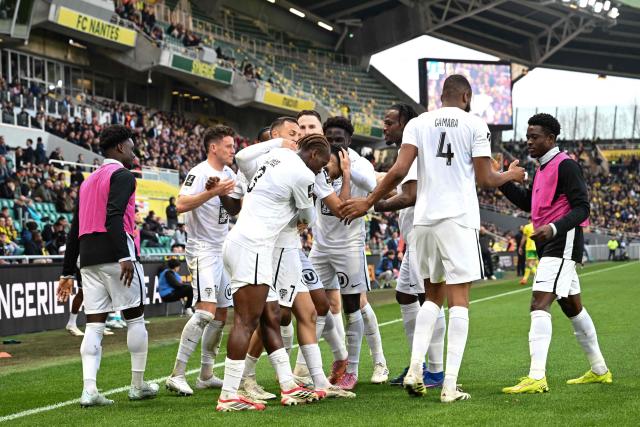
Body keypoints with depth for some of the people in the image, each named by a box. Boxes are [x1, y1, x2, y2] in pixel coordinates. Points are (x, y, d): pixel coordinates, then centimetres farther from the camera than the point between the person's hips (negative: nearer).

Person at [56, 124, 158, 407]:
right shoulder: (122, 175, -2)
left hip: (88, 258, 7)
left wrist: (67, 272, 22)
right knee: (135, 318, 6)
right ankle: (138, 385, 12)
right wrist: (125, 257, -26)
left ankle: (89, 389, -8)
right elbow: (114, 216, -18)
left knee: (94, 325, 3)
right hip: (115, 254, -7)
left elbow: (75, 230, 21)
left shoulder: (88, 182, 23)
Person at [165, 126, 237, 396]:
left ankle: (206, 375, 18)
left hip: (223, 250, 9)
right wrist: (213, 192, -32)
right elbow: (181, 205, -28)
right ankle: (177, 375, -17)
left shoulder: (228, 173, 14)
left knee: (221, 313, 9)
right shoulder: (199, 173, -13)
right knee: (206, 310, -20)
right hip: (203, 250, -9)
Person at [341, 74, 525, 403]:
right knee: (458, 299, -2)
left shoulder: (418, 123, 9)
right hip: (459, 219, -4)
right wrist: (511, 175, 21)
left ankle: (415, 369, 5)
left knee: (433, 295, 18)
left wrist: (368, 202, 6)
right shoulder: (474, 124, 1)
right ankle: (450, 385, -8)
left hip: (424, 218, 4)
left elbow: (399, 170, -3)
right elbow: (486, 179, 0)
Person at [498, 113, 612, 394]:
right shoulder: (542, 168, 17)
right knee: (573, 308, 18)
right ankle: (599, 370, 29)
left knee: (539, 304, -20)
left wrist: (554, 228, -32)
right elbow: (527, 202, 25)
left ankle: (537, 378, -26)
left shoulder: (565, 165, -12)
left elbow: (582, 208, -17)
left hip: (562, 244, -11)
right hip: (550, 245, 11)